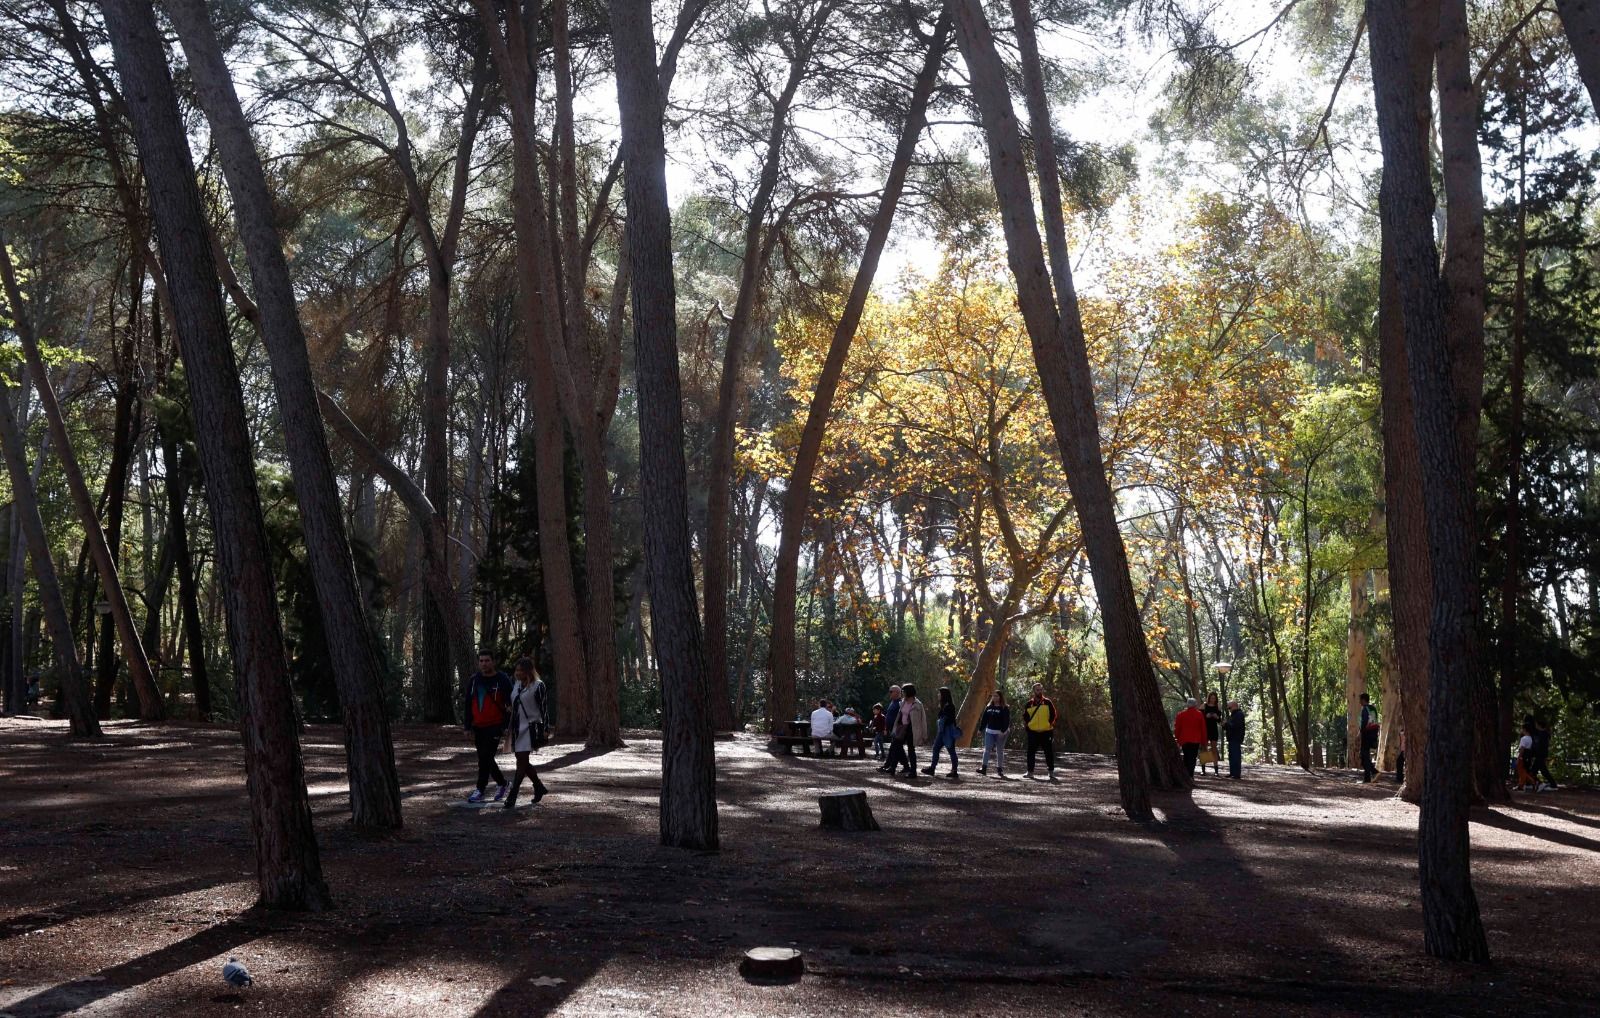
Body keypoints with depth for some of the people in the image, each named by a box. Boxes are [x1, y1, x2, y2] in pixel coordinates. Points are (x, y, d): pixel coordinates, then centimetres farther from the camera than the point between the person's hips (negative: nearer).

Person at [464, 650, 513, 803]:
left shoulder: (502, 679, -6)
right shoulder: (474, 681, 9)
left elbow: (510, 702, -4)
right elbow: (468, 706, 14)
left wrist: (507, 726, -12)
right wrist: (468, 727, 11)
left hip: (494, 727, -6)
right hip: (478, 727, 6)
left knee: (485, 757, -10)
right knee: (485, 758, 12)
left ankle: (480, 790, -3)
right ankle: (502, 783, 30)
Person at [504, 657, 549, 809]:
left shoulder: (538, 686, -9)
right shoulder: (517, 685, 13)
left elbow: (544, 709, -10)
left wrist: (542, 731, -14)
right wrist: (510, 728, 20)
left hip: (530, 729, -8)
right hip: (517, 728, 8)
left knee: (522, 763, -8)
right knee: (523, 763, 12)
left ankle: (511, 797, -9)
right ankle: (539, 787, 29)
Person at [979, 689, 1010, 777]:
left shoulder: (1004, 709, -4)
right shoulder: (989, 708, 11)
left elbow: (1007, 721, -10)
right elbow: (984, 719, 14)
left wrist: (1003, 731, -20)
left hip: (1000, 733, -4)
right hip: (989, 732, 4)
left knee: (999, 751, 4)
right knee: (987, 749, -4)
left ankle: (1000, 769, 10)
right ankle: (984, 767, -7)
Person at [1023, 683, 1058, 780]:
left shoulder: (1047, 702, 1)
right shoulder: (1029, 704, 4)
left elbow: (1053, 715, 5)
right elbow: (1025, 717, 12)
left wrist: (1050, 724, -2)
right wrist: (1026, 725, 1)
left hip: (1046, 732, -1)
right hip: (1033, 732, 1)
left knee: (1049, 752, 1)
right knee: (1031, 752, 4)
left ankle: (1051, 771, 8)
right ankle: (1030, 771, 11)